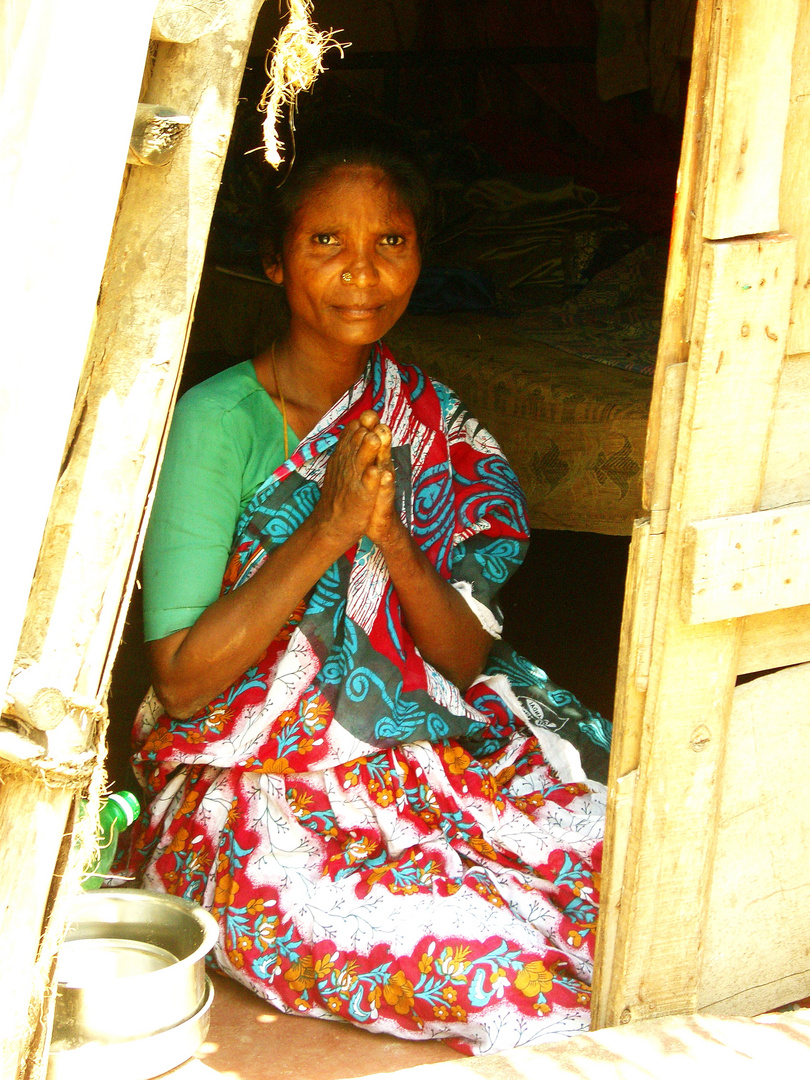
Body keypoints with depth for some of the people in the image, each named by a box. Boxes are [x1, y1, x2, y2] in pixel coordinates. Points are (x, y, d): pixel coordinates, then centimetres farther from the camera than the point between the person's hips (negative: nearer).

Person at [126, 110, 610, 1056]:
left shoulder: (427, 421, 6)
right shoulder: (219, 421, -11)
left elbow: (471, 663, 1)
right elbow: (181, 682, -14)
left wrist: (391, 536, -18)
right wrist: (326, 529, -22)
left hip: (420, 752, 5)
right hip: (252, 789, -5)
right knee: (496, 967, -28)